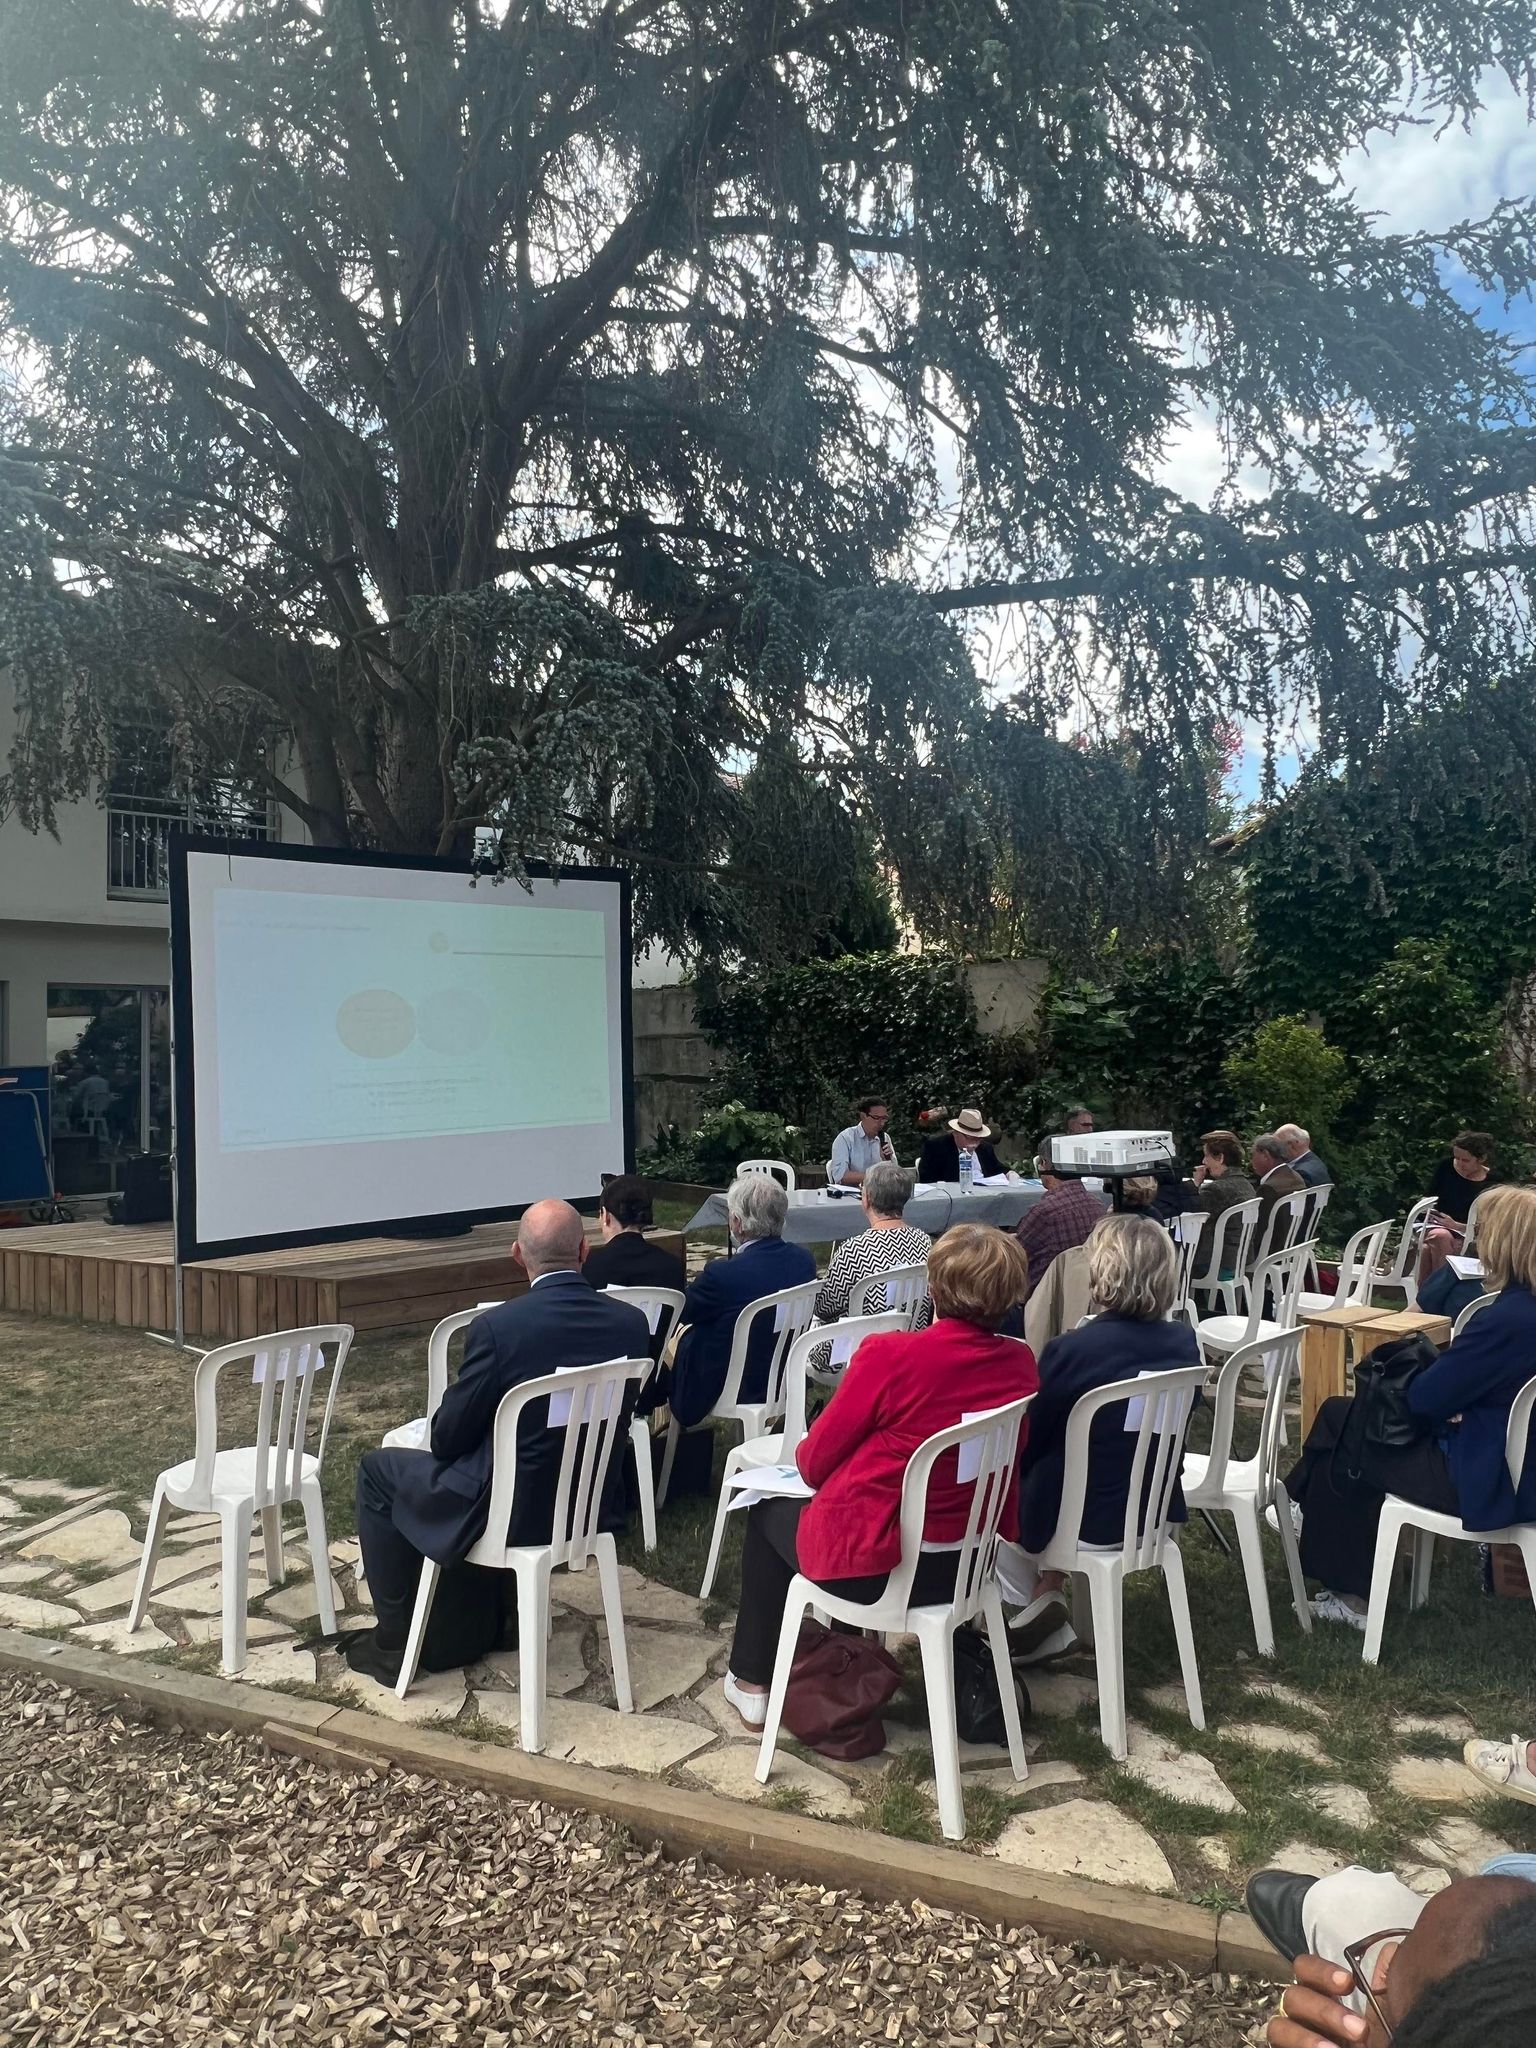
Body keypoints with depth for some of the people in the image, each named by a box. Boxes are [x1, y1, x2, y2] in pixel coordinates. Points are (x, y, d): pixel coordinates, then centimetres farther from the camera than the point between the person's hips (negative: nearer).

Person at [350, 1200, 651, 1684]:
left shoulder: (497, 1326, -23)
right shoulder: (632, 1322, -9)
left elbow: (447, 1439, -12)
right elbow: (613, 1423, 6)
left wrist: (446, 1432, 10)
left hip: (513, 1510, -5)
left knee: (377, 1471, 17)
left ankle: (395, 1639, 23)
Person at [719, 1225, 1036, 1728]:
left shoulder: (889, 1354, -23)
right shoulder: (1021, 1363, -8)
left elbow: (813, 1463, -12)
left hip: (871, 1567, -5)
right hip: (966, 1566, 5)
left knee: (769, 1513, 25)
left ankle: (752, 1684, 33)